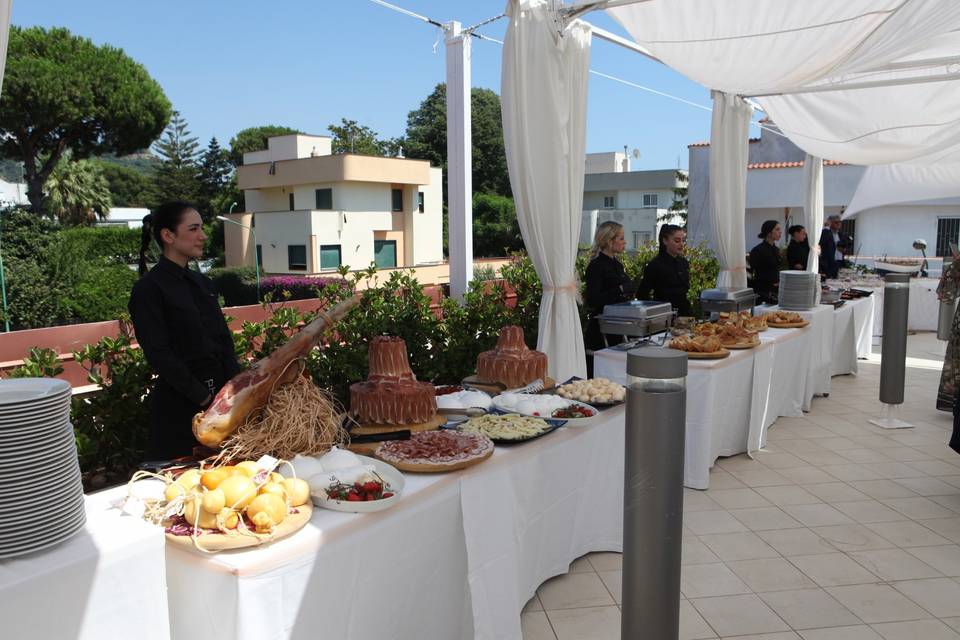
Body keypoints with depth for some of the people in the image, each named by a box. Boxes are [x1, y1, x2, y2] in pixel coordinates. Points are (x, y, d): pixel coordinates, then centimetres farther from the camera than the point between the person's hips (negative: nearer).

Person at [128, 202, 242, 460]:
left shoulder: (203, 283, 11)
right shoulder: (149, 288, -10)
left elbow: (225, 340, 10)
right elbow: (159, 354, -14)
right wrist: (203, 397, -14)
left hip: (221, 395, 6)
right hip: (179, 405, -6)